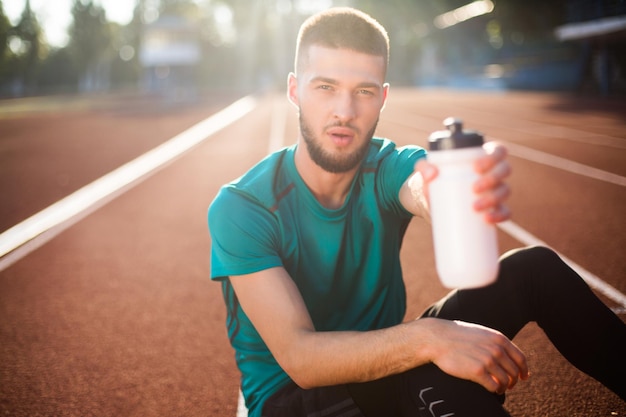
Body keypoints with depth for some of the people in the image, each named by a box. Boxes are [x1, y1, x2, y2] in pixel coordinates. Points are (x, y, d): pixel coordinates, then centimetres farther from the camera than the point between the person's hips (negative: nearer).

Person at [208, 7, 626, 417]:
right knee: (449, 383, -36)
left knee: (535, 268, -11)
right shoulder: (241, 209, -21)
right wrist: (426, 338, -42)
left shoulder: (388, 168, -11)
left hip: (383, 361, 4)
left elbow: (422, 186, -38)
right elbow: (299, 358, -28)